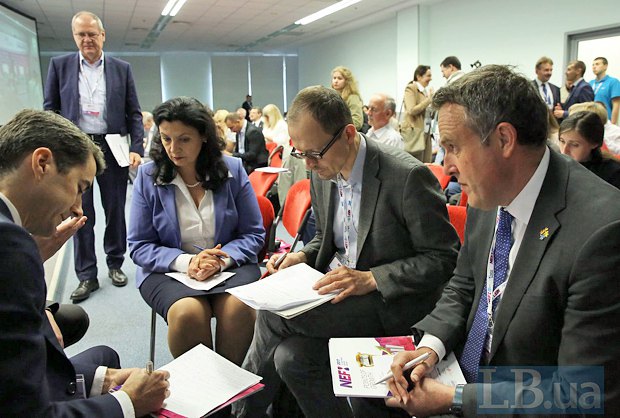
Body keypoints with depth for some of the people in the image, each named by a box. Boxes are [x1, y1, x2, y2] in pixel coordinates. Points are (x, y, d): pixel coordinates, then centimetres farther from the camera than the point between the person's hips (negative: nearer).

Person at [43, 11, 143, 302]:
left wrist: (136, 148, -6)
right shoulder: (59, 65, 7)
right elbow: (49, 109, 7)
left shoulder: (122, 69, 7)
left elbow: (134, 114, 5)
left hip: (112, 149, 0)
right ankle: (87, 276, 14)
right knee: (81, 215, 4)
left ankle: (115, 265, 25)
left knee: (116, 211, 8)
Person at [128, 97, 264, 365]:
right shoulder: (147, 176, 0)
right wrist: (185, 262, -18)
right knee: (188, 312, -31)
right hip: (167, 270, 0)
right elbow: (139, 247, 0)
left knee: (238, 307, -30)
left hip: (230, 265, 1)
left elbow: (253, 234, 2)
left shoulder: (232, 170, 1)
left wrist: (222, 259, -18)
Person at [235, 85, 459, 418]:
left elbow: (443, 258, -14)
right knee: (290, 356, -21)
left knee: (272, 315, -21)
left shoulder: (408, 176, -19)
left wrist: (370, 279, -23)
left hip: (393, 300, -6)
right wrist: (302, 257, -3)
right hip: (334, 288, 6)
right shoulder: (322, 174, 4)